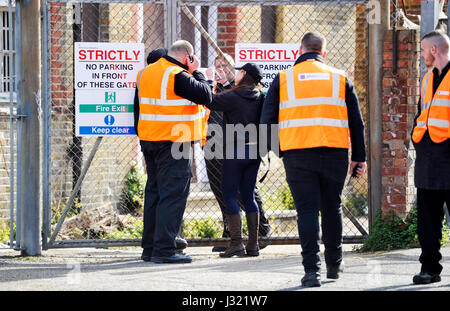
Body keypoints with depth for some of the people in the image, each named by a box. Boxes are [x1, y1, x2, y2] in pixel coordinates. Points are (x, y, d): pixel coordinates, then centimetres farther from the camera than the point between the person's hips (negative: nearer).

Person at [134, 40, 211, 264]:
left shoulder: (145, 73, 13)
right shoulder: (178, 76, -15)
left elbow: (138, 105, 18)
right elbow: (205, 96, -15)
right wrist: (196, 73, -1)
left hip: (148, 140, 9)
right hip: (173, 143, -9)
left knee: (154, 191, 15)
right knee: (173, 194, -7)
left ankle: (149, 248, 17)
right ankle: (164, 249, -11)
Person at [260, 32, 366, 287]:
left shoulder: (283, 79, 6)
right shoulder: (340, 79, 10)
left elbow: (267, 119, 4)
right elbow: (356, 121, 11)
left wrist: (269, 147, 19)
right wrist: (359, 157, 16)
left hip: (297, 154, -1)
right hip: (335, 155, 2)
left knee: (307, 210, 0)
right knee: (332, 208, 16)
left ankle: (312, 269, -9)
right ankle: (334, 264, 27)